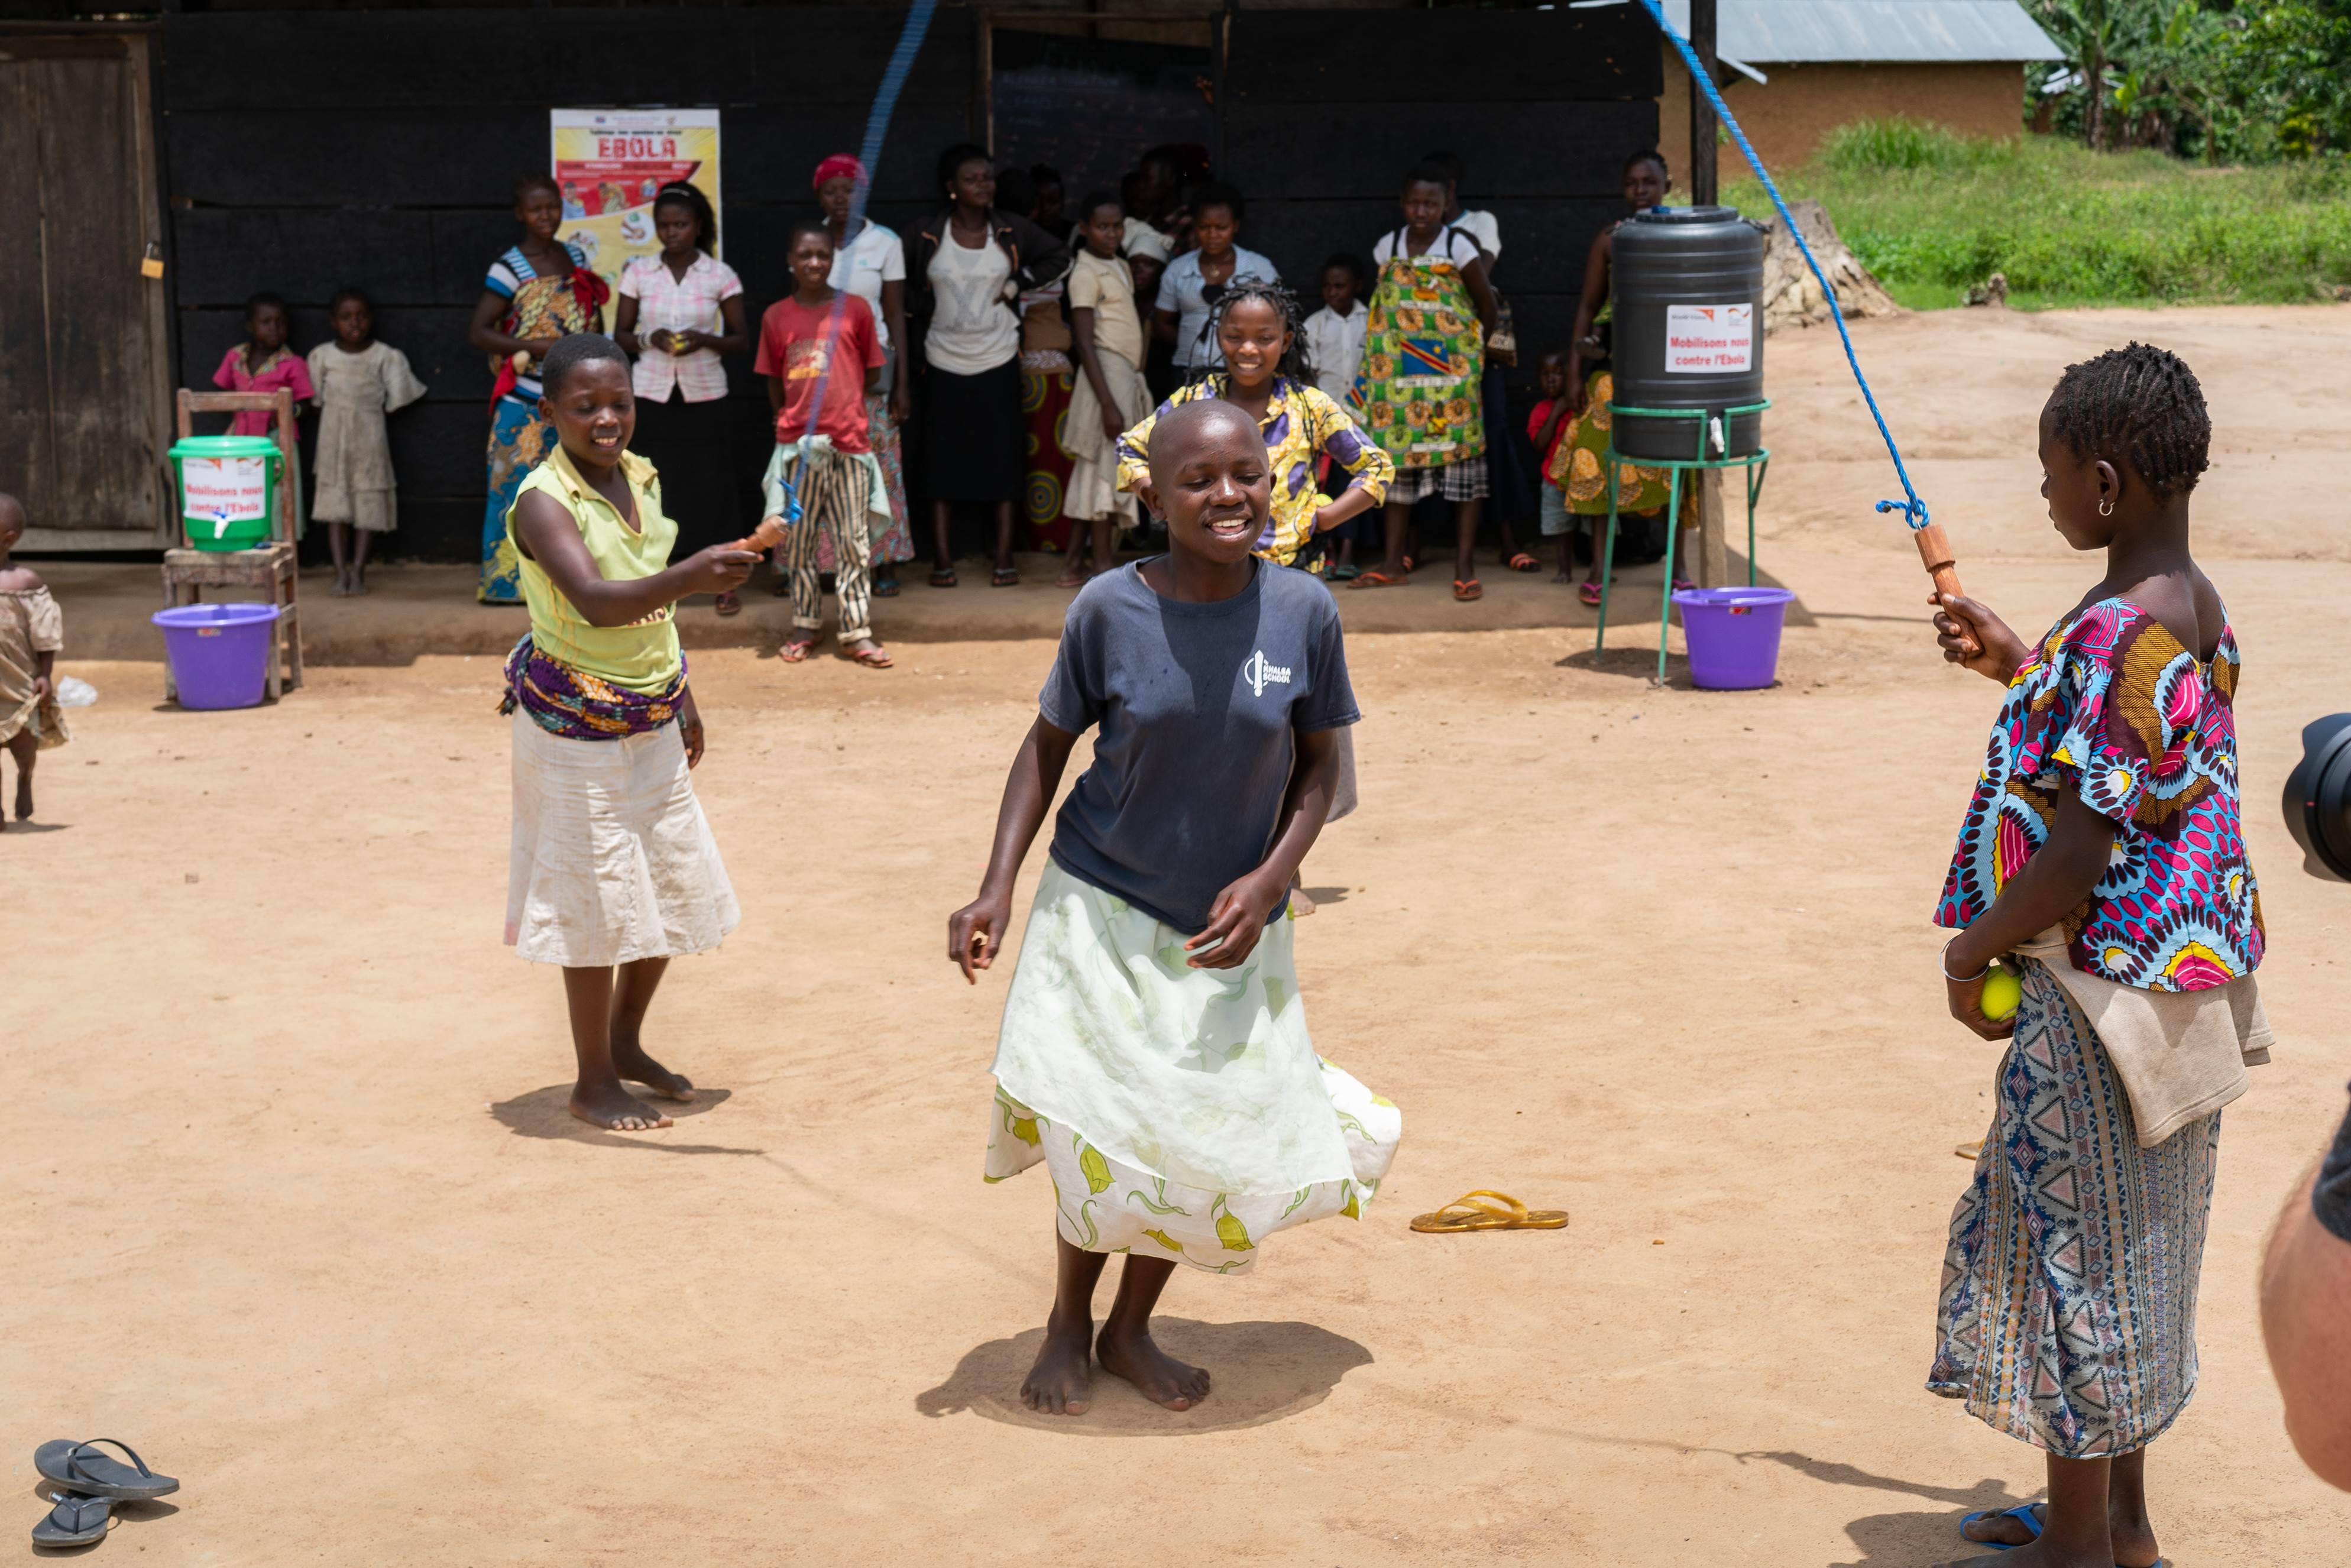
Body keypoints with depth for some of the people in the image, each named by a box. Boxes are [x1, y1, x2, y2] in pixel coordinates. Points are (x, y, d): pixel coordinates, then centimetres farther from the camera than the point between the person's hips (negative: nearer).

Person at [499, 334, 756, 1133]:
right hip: (575, 727, -8)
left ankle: (626, 1044, 34)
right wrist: (690, 575, -52)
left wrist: (683, 698, 19)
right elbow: (594, 600, -37)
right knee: (600, 901, 0)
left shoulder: (641, 477, 3)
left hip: (650, 722, 8)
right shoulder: (543, 502, -21)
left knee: (675, 888, 14)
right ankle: (594, 1084, 15)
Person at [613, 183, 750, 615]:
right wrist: (649, 340, -15)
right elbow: (620, 336, 6)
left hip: (704, 396, -1)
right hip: (652, 396, 1)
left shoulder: (720, 275, -2)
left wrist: (705, 340, -17)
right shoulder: (638, 273, 2)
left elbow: (741, 339, 2)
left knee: (711, 486, 1)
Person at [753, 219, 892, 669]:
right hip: (796, 445, 1)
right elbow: (773, 383, 12)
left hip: (849, 444, -1)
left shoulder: (855, 310, 1)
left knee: (853, 542, 2)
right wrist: (791, 422, 6)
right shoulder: (776, 317, 4)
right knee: (797, 539, 7)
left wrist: (842, 409, 3)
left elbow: (872, 371, 8)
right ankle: (805, 625, 19)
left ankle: (857, 632, 7)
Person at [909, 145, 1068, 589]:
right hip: (944, 363, 0)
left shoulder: (1012, 230, 0)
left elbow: (1059, 255, 10)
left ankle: (1005, 558, 5)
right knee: (943, 460, 1)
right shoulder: (930, 237, -1)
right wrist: (917, 358, 3)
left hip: (998, 361, 0)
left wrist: (1017, 282, -1)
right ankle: (942, 558, 5)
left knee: (1002, 459, 1)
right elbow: (919, 299, 6)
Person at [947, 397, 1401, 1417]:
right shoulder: (1108, 609, -13)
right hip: (1103, 911, -2)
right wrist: (997, 890, -9)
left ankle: (1132, 1330, 30)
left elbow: (1318, 765, 0)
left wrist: (1268, 880, -14)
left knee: (1219, 1139, 5)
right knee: (1101, 1137, -2)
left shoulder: (1304, 612, -10)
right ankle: (1069, 1325, 27)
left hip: (1230, 929, 2)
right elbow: (1048, 745, -1)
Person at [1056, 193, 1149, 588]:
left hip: (1128, 375, 8)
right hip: (1106, 374, -8)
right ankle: (1101, 563, -2)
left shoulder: (1121, 267, 15)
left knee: (1096, 470, 10)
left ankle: (1079, 558, 14)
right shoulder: (1086, 273, -10)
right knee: (1106, 468, -7)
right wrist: (1108, 403, -20)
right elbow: (1084, 344, -15)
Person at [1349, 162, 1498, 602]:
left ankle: (1465, 566, 0)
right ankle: (1392, 562, 16)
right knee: (1397, 457, 8)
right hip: (1398, 372, 4)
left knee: (1461, 456, -3)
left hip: (1451, 371, -4)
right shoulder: (1387, 248, 6)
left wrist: (1471, 352, 9)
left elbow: (1486, 305, 3)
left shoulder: (1459, 248, -6)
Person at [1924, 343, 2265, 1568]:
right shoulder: (2199, 612, 6)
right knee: (2132, 1252, 19)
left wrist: (1975, 949, -12)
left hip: (2099, 989, -10)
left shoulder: (2115, 633, -24)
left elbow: (2086, 842, -24)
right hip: (2179, 977, 10)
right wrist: (2022, 670, 15)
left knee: (2071, 1247, 3)